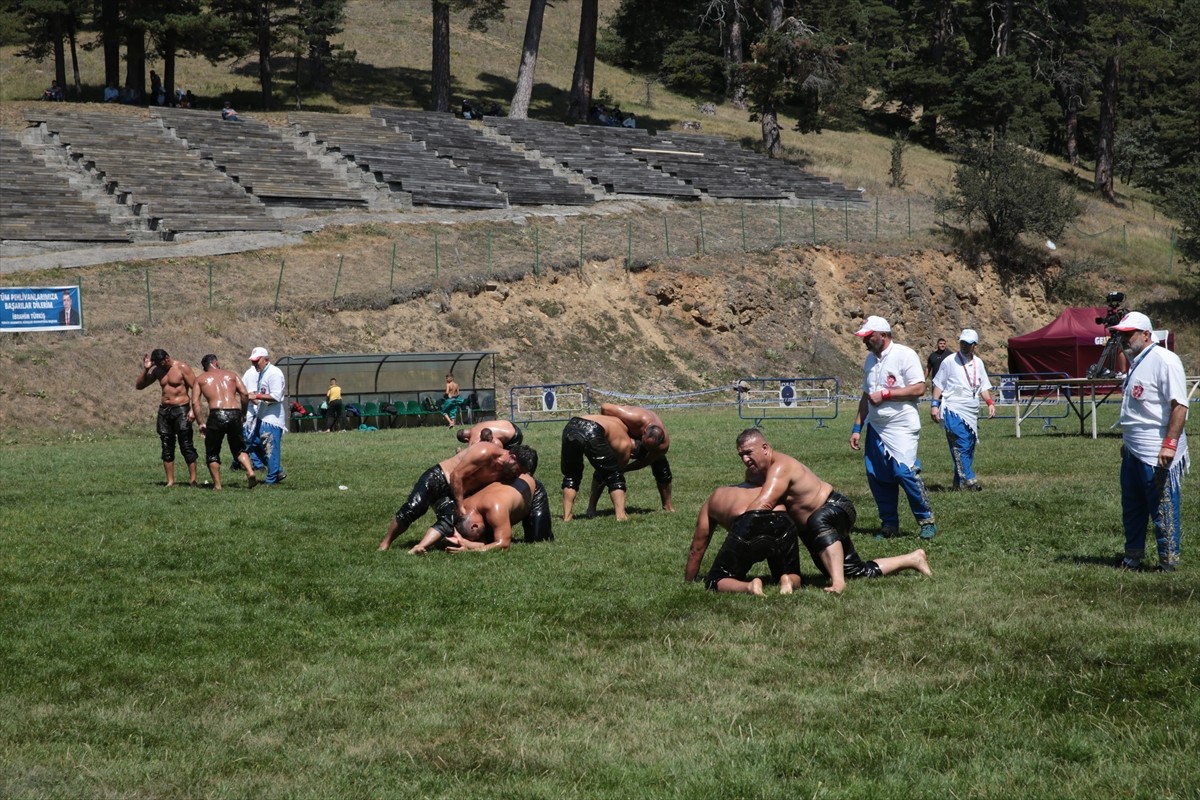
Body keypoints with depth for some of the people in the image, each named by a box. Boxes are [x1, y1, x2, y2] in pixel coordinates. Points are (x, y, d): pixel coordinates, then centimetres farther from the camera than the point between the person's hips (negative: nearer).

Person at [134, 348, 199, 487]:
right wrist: (145, 369, -3)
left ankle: (193, 480, -7)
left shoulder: (182, 368, -7)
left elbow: (195, 388, -11)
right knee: (167, 447, 5)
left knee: (186, 446, -9)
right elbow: (138, 386, 12)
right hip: (164, 410, 6)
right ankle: (170, 481, 8)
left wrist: (193, 409, -20)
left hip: (181, 409, -6)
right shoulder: (157, 370, 9)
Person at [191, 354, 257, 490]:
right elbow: (245, 393, 5)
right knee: (239, 448, 19)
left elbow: (195, 402, 5)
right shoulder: (231, 375, 20)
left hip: (217, 415, -2)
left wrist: (200, 423, 9)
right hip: (235, 414, 2)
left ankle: (217, 484, 9)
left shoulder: (201, 379, 17)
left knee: (212, 453, 14)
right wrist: (243, 413, 15)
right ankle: (250, 472, -5)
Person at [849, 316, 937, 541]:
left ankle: (927, 520, -2)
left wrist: (885, 394, -15)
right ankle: (889, 524, 14)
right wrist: (857, 428, 16)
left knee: (905, 472, -16)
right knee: (877, 477, 3)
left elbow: (919, 388, -16)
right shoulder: (870, 359, 14)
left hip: (902, 427, -7)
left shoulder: (904, 355, -9)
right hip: (876, 428, 7)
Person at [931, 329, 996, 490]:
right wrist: (934, 404, -7)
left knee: (970, 447, 5)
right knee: (961, 446, -16)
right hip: (953, 410, -6)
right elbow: (938, 384, 1)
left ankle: (959, 483, 11)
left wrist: (990, 402, 4)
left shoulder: (978, 363, 14)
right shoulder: (950, 361, -1)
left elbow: (983, 386, 19)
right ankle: (969, 480, -19)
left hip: (972, 411, 6)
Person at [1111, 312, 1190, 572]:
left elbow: (1179, 405, -20)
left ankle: (1168, 563, 5)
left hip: (1158, 455, -10)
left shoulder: (1164, 360, -14)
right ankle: (1132, 558, 28)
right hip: (1133, 452, 10)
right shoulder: (1136, 363, 16)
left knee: (1164, 511, -3)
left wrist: (1170, 444, -26)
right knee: (1131, 508, 17)